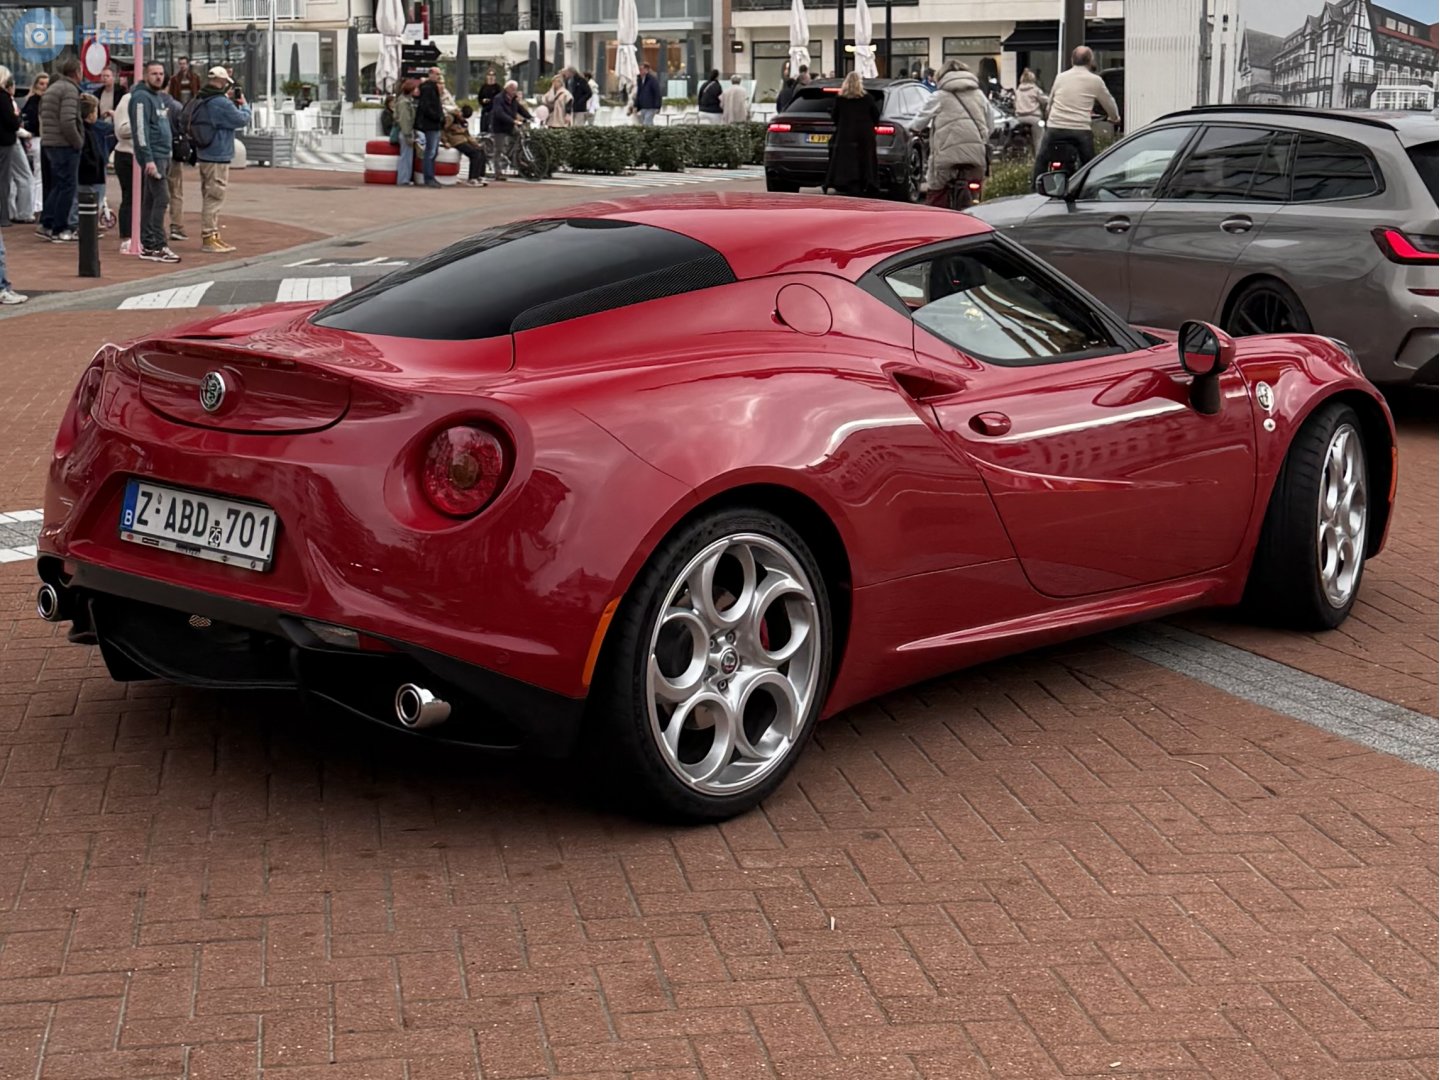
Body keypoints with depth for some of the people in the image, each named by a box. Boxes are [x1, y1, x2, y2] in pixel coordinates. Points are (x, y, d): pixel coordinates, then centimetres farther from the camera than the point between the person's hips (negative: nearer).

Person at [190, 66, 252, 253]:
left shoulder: (199, 102, 8)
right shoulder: (221, 103, -19)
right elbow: (243, 120, -12)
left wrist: (229, 100, 11)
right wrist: (243, 104, 7)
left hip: (203, 156, 9)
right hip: (218, 158, -9)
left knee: (210, 197, 17)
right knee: (214, 197, -5)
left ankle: (212, 235, 26)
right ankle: (208, 239, -4)